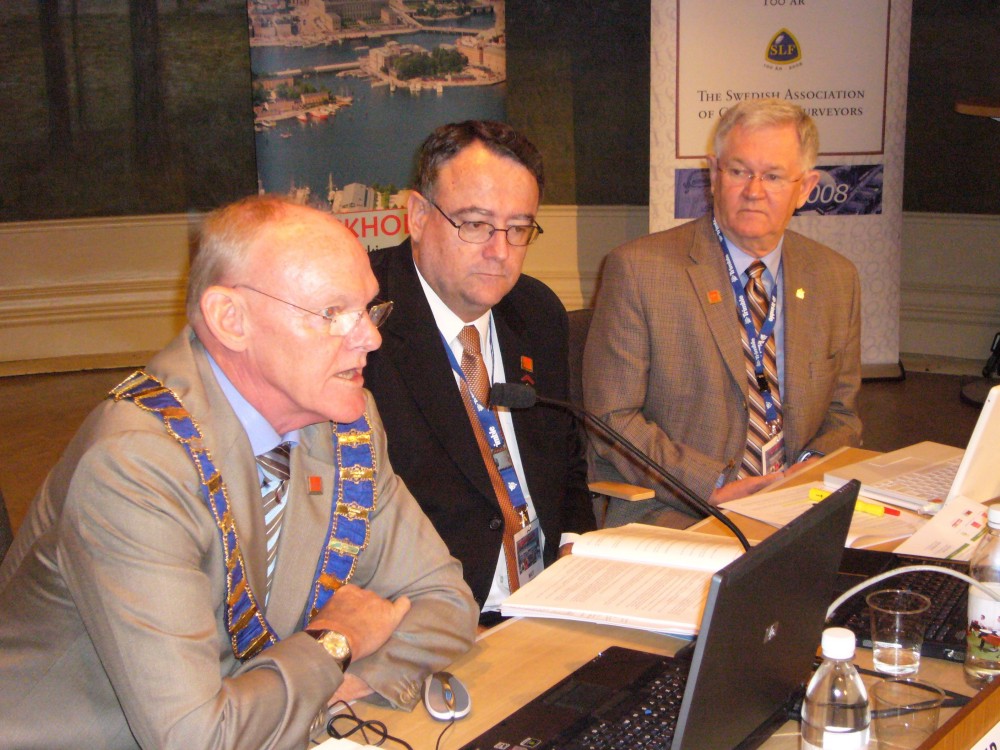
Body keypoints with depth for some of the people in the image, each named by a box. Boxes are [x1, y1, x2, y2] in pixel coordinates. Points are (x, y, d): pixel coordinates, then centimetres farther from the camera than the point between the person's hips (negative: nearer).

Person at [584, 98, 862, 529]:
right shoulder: (639, 268, -4)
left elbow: (842, 413, 17)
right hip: (669, 514, -6)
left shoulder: (836, 280, 10)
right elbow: (612, 418, -6)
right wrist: (716, 488, -15)